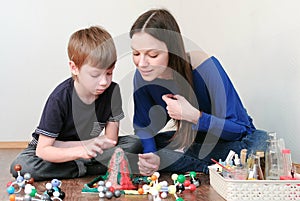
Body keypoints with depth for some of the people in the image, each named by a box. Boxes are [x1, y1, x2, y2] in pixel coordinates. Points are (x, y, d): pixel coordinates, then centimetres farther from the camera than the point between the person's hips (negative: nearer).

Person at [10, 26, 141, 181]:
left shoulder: (112, 91, -17)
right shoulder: (60, 98, -26)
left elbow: (111, 139, -13)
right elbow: (42, 150, -26)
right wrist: (80, 151, -43)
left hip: (87, 147, 2)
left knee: (134, 143, -16)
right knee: (21, 166, -30)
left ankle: (80, 167, -20)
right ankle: (87, 168, -20)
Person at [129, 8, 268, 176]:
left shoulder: (205, 67, -27)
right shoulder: (143, 75, -15)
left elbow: (240, 129, -22)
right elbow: (143, 124, -3)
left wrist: (194, 116, -36)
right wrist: (149, 155, -25)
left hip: (231, 142, -4)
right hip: (191, 141, 4)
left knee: (261, 141, -37)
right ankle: (215, 169, -17)